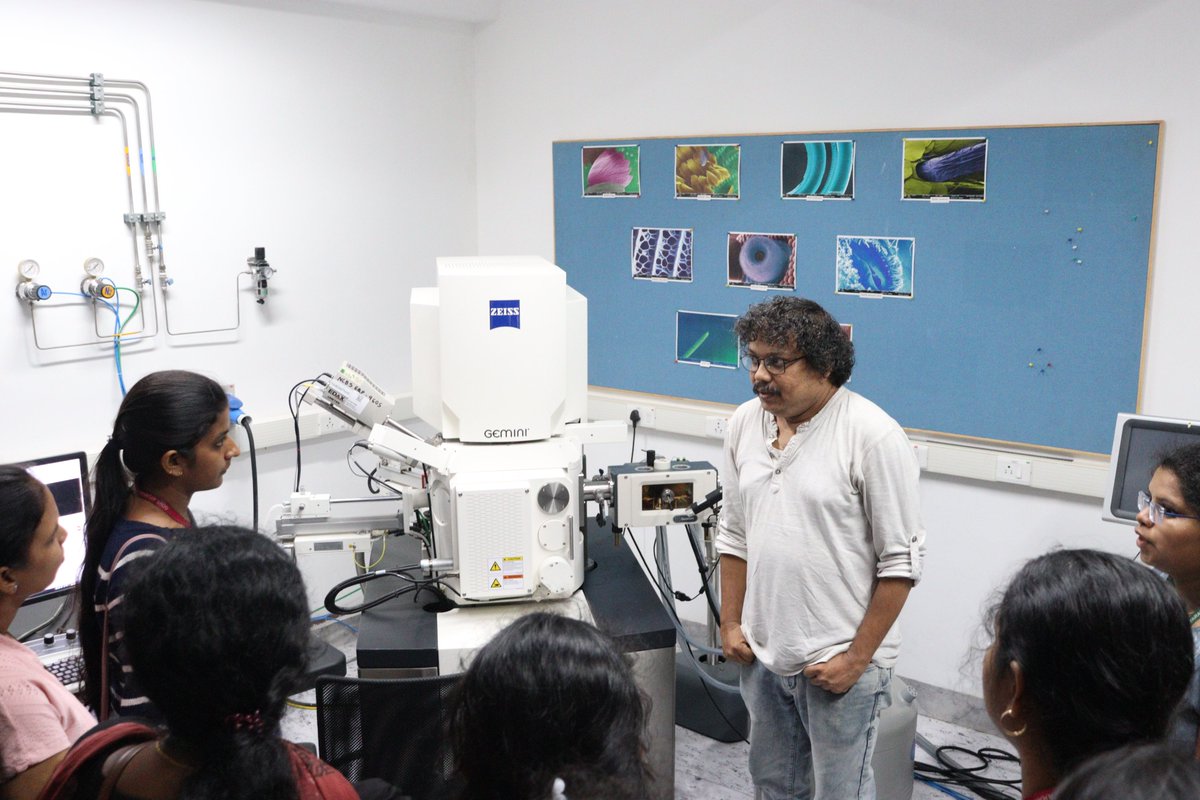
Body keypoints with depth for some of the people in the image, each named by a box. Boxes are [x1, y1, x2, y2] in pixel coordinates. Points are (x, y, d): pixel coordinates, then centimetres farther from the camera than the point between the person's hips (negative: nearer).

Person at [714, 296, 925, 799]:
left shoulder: (873, 435, -17)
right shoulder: (745, 423, 2)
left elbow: (901, 562, -13)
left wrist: (858, 657, -13)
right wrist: (731, 622, 9)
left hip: (838, 662, -6)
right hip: (762, 654, 6)